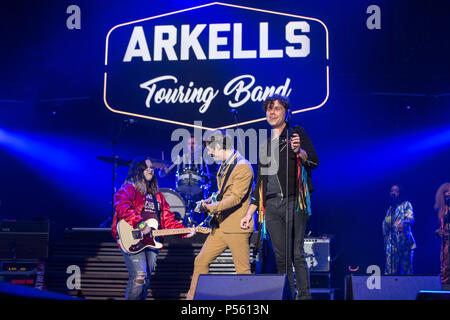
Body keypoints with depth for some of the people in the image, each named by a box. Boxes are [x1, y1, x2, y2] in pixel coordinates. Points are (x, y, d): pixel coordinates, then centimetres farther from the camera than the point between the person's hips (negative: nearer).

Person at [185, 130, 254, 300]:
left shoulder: (243, 167, -14)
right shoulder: (224, 165, 16)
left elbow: (236, 197, -21)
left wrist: (212, 207, -28)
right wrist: (210, 200, 10)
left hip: (236, 228, -9)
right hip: (221, 226, 9)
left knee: (243, 270, -2)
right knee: (201, 261, 10)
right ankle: (192, 297, 19)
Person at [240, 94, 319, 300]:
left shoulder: (296, 133, 9)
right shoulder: (264, 144, 23)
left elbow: (314, 161, -4)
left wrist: (299, 151, -25)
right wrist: (249, 213, 20)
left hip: (293, 201, -5)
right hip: (271, 205, 5)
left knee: (296, 254, -12)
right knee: (281, 257, 2)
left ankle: (304, 296, -10)